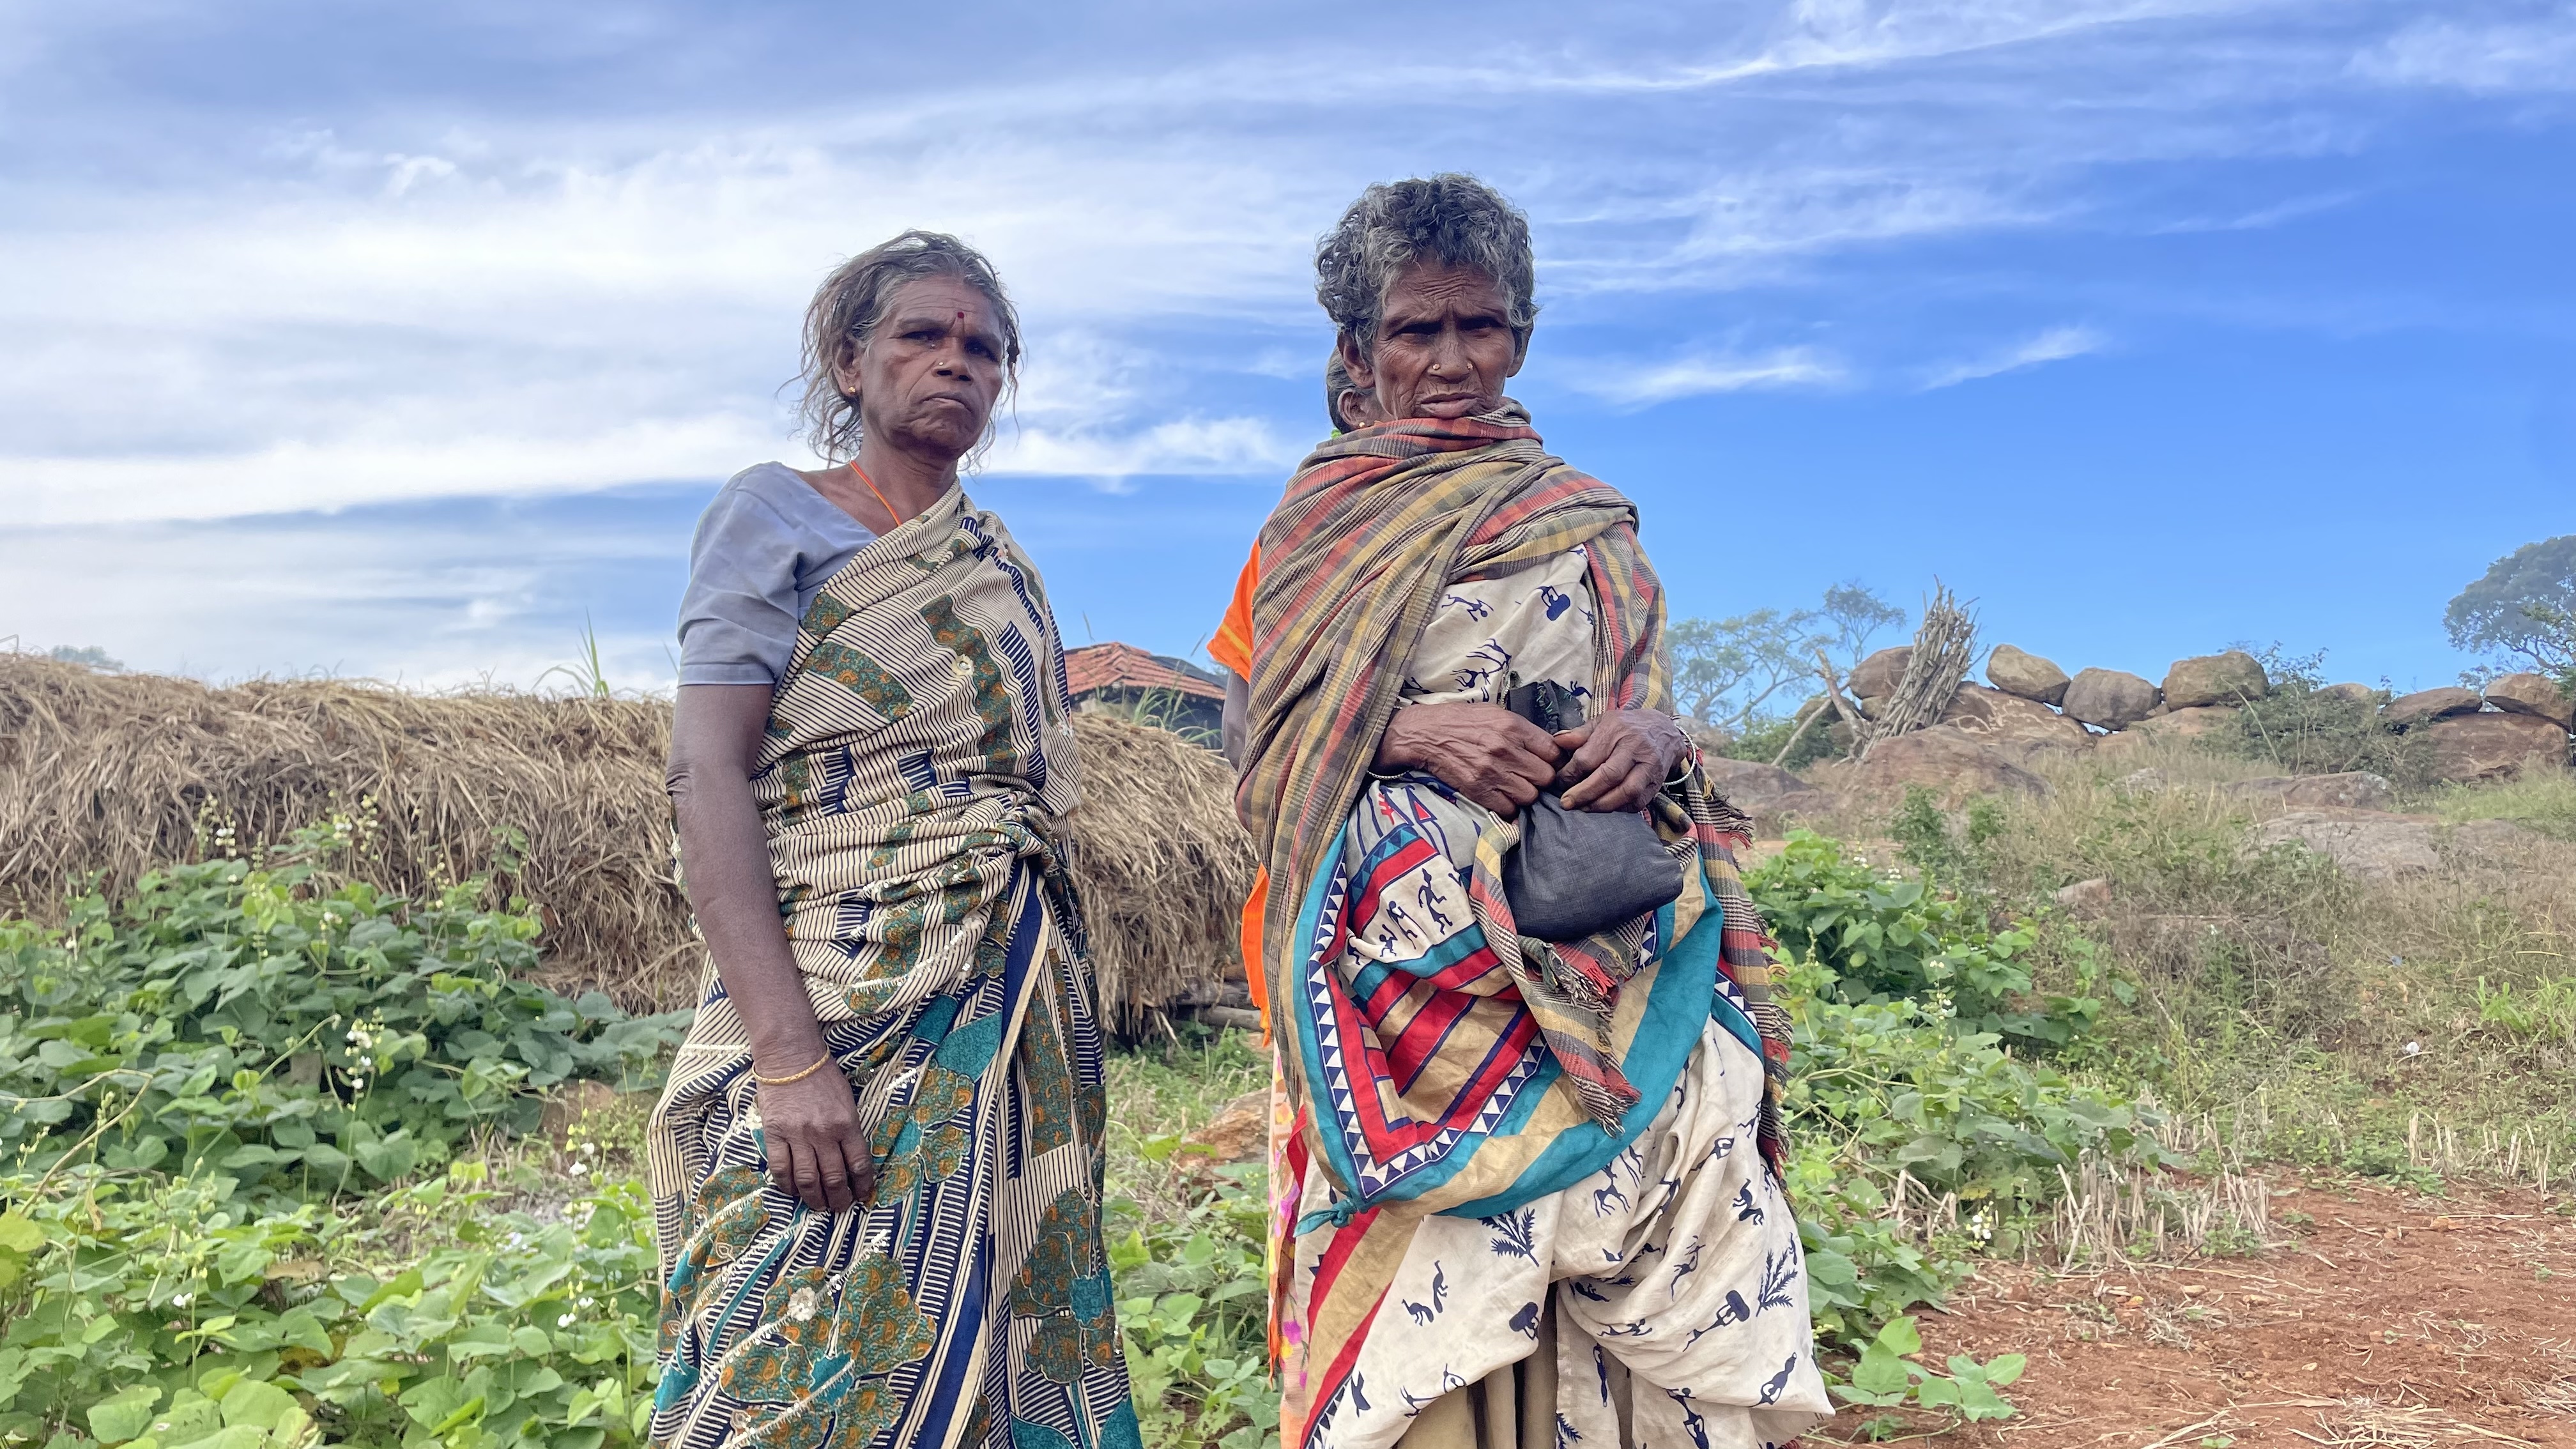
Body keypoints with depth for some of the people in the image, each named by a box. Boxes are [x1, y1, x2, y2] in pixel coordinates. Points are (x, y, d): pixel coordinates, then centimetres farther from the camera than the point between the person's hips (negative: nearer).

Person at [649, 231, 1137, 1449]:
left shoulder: (1003, 566, 16)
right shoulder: (772, 516, 0)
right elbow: (707, 777, -11)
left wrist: (1067, 1038, 9)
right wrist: (788, 1055, -22)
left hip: (1017, 1020, 6)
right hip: (843, 1010, -5)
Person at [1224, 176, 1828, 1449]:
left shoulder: (1588, 521, 15)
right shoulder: (1317, 521, 9)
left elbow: (1649, 704, 16)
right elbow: (1261, 736, 2)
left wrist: (1650, 742, -8)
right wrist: (1417, 732, -15)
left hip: (1602, 968, 2)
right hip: (1410, 950, -2)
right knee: (1424, 1283, -6)